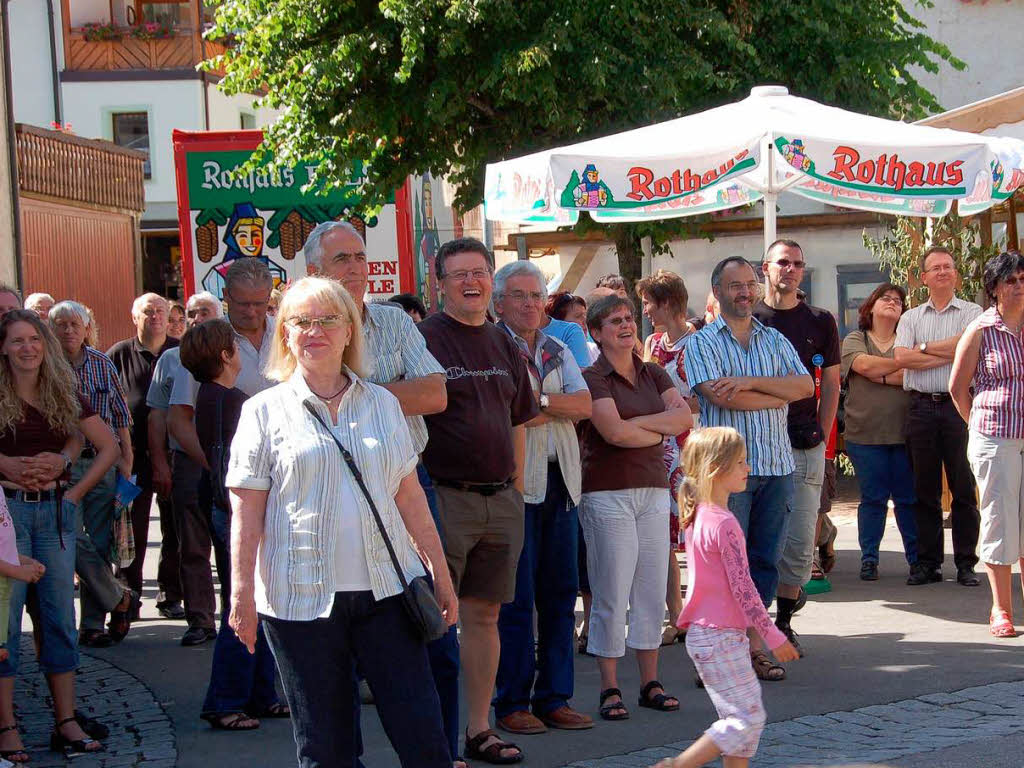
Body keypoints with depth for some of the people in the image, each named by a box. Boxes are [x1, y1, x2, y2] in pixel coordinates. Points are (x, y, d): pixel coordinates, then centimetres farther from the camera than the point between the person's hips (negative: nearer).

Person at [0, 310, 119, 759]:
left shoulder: (63, 396, 9)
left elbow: (108, 447, 13)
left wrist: (76, 491, 4)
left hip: (55, 508, 4)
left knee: (60, 614, 6)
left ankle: (66, 723, 12)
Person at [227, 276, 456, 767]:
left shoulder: (382, 404, 11)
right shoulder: (265, 411, 3)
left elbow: (409, 497, 14)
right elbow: (246, 514, 0)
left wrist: (441, 575, 12)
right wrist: (242, 594, -6)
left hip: (385, 590, 2)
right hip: (301, 597, -2)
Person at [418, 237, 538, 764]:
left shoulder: (503, 344, 14)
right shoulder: (424, 339, -6)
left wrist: (517, 491, 15)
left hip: (500, 501, 6)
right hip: (445, 498, -6)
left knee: (484, 615, 10)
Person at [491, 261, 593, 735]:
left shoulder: (558, 352, 18)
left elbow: (584, 404, 4)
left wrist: (538, 401, -12)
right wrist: (556, 409, -5)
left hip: (560, 483, 6)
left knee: (560, 593, 7)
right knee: (517, 596, -5)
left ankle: (554, 698, 15)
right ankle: (512, 702, 4)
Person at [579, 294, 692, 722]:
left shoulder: (654, 375, 14)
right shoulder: (592, 378, -4)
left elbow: (685, 418, 0)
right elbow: (613, 432, -17)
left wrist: (637, 423, -10)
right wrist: (661, 429, -4)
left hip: (653, 490, 6)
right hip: (608, 491, -6)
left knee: (652, 590, 7)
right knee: (612, 594, -4)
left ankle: (650, 683, 15)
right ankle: (610, 690, 4)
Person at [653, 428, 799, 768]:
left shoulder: (699, 516, 11)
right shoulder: (724, 524, -19)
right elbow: (743, 588, -19)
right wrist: (773, 635, -12)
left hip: (704, 633, 10)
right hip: (719, 637, -10)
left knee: (739, 715, 14)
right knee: (749, 716, -6)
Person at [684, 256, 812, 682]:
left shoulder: (775, 341, 16)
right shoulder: (702, 343, 2)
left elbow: (806, 385, 1)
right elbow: (718, 395, -13)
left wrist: (751, 382, -12)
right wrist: (779, 395, -5)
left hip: (777, 465, 4)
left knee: (765, 559, 7)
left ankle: (754, 643, 15)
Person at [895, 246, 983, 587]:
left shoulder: (972, 313, 7)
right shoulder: (911, 318, 14)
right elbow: (902, 357, -3)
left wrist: (924, 348, -4)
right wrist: (950, 354, -8)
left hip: (959, 405, -2)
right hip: (922, 408, 3)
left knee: (964, 489, -2)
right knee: (925, 489, 5)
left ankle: (966, 563, 4)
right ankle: (927, 562, 11)